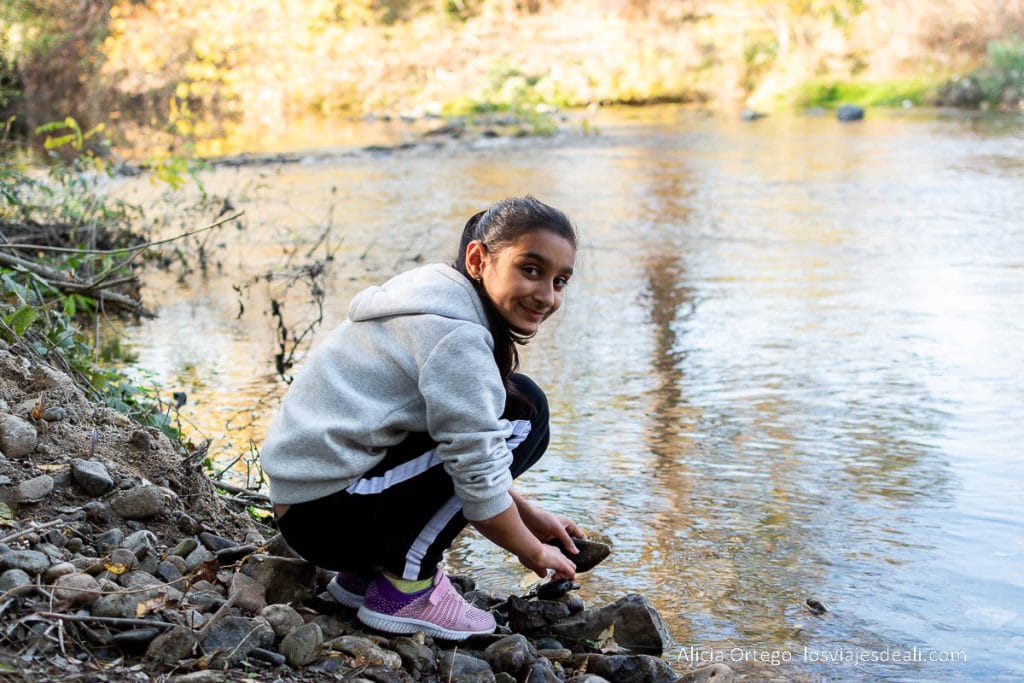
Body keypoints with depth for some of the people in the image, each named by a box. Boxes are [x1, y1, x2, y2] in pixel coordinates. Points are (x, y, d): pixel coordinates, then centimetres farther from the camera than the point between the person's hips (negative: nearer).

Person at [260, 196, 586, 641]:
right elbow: (480, 484, -16)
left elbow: (469, 457, 22)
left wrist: (531, 516, 17)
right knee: (521, 413, -11)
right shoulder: (455, 336, -17)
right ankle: (405, 586, -8)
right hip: (330, 514, -10)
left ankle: (365, 571, 15)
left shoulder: (438, 306, 14)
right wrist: (533, 553, 0)